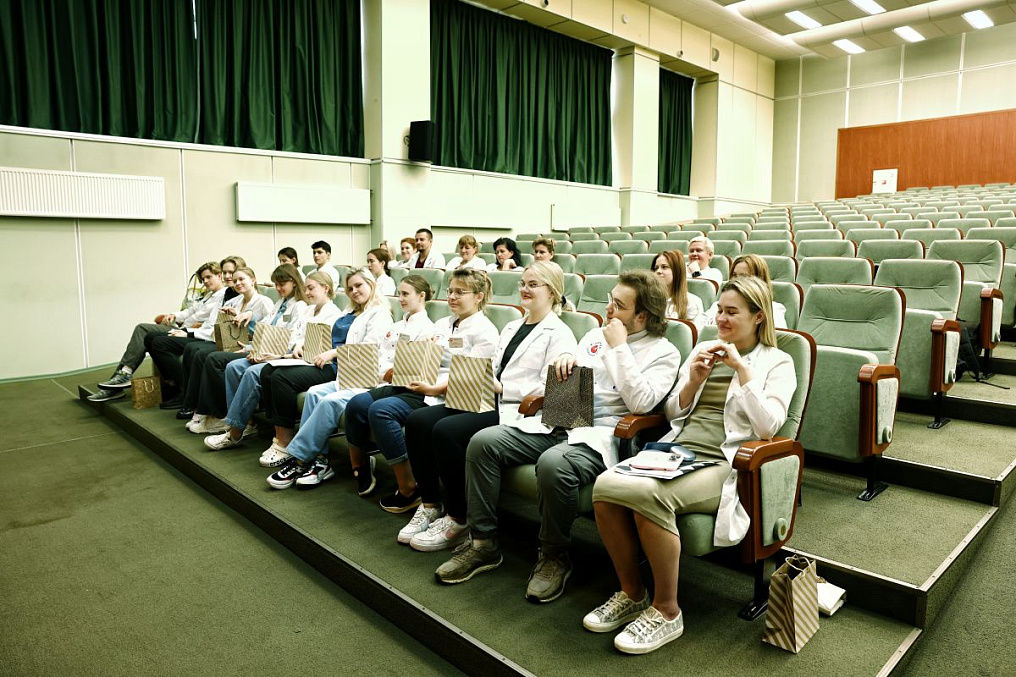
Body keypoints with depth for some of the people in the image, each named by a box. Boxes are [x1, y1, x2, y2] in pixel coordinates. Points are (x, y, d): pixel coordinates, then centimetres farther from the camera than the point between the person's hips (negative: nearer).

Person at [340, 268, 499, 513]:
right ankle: (358, 469, 11)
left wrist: (434, 389, -20)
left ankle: (409, 489, -17)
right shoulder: (442, 324, 22)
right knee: (357, 404, -10)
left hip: (443, 395, -8)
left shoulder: (484, 330, -4)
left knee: (380, 410, -29)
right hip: (416, 383, 8)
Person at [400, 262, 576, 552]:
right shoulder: (511, 327, 24)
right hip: (488, 401, 8)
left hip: (518, 411, -8)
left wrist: (502, 388, -15)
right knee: (418, 420, -12)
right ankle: (430, 506, -2)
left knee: (446, 430, -28)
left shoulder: (559, 334, -2)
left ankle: (458, 520, -12)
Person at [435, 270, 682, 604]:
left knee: (553, 464, -38)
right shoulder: (596, 335, 19)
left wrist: (619, 346, -12)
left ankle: (554, 557, -11)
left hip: (601, 433, -6)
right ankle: (483, 543, -1)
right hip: (559, 420, 7)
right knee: (483, 442, -12)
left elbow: (641, 403, -16)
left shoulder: (663, 353, 0)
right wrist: (565, 360, 1)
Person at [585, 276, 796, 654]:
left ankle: (666, 611, -12)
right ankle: (631, 595, -3)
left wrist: (741, 368, -12)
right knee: (604, 487, -25)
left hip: (722, 464, -5)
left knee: (647, 495, -34)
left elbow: (767, 427, -8)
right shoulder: (704, 350, 22)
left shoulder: (777, 363, 8)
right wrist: (694, 380, 2)